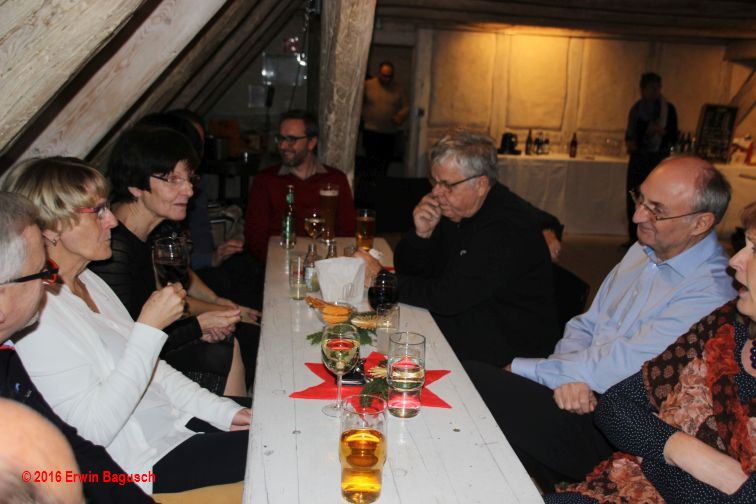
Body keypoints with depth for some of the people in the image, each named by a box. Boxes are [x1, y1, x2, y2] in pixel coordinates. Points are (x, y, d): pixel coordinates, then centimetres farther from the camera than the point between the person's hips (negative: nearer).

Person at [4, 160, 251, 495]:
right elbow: (96, 427, -26)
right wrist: (150, 327, -27)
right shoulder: (36, 313, -24)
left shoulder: (87, 280, 5)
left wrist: (223, 411, 2)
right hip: (142, 460, -8)